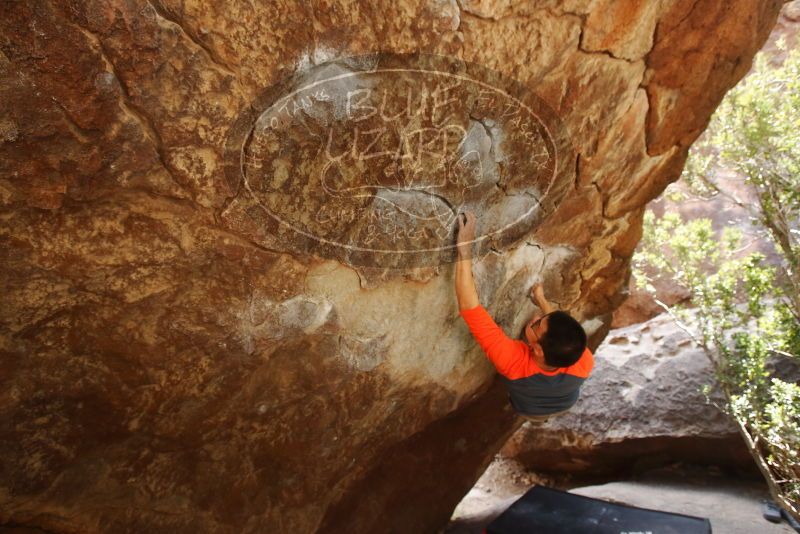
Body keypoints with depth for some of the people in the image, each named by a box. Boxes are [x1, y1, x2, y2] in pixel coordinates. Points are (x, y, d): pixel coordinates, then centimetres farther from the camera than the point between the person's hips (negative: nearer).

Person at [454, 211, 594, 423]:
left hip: (527, 410, -1)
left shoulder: (513, 361, -51)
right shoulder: (584, 363, -42)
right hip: (566, 405, 1)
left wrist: (464, 249, -52)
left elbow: (469, 308, -52)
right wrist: (541, 299, -4)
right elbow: (563, 330, -18)